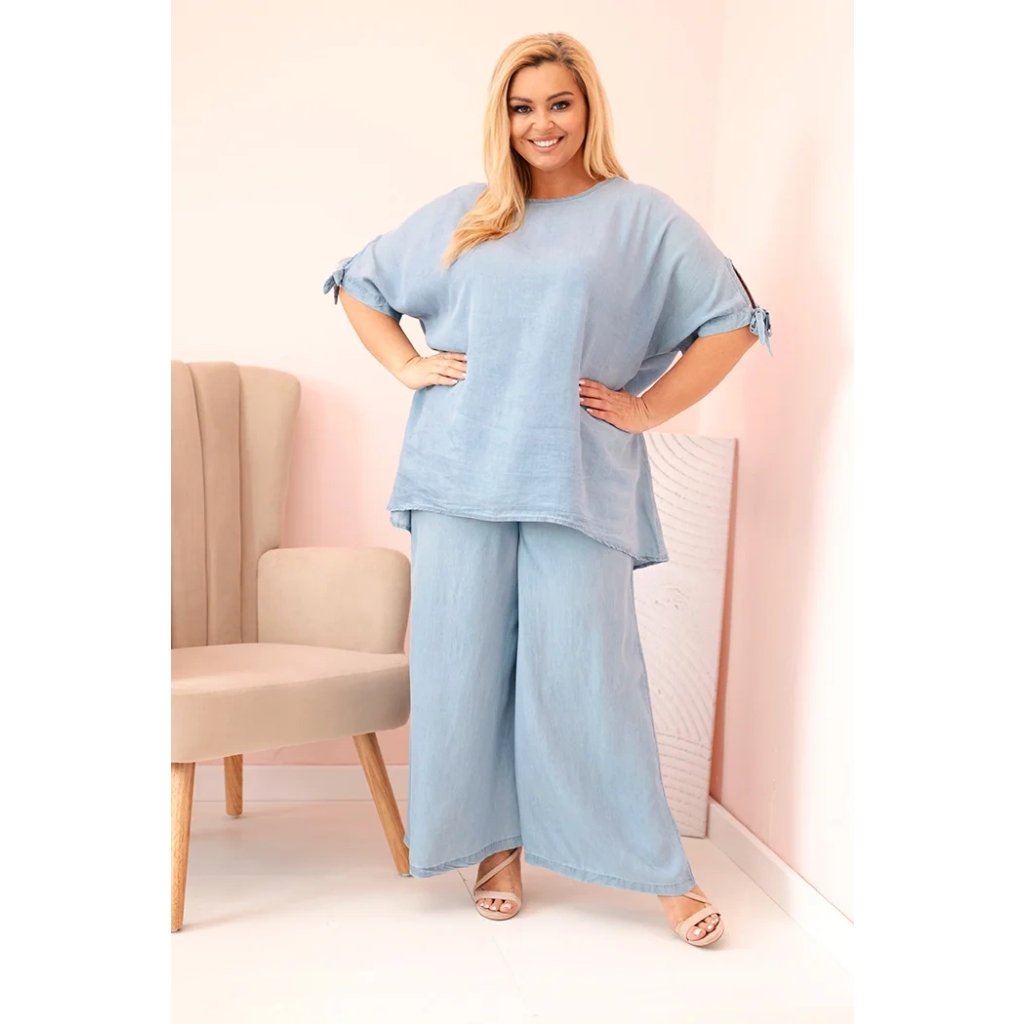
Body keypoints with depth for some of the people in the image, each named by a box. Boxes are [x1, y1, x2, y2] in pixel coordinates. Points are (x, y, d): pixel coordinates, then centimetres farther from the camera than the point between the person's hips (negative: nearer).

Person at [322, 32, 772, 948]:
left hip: (578, 479, -3)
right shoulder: (460, 217, 15)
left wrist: (650, 406, 0)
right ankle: (498, 848, 19)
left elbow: (732, 322, 6)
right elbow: (359, 284, 25)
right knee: (465, 659, 3)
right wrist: (407, 364, 10)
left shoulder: (641, 216, 7)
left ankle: (663, 870, 8)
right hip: (464, 469, 3)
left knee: (586, 666, -5)